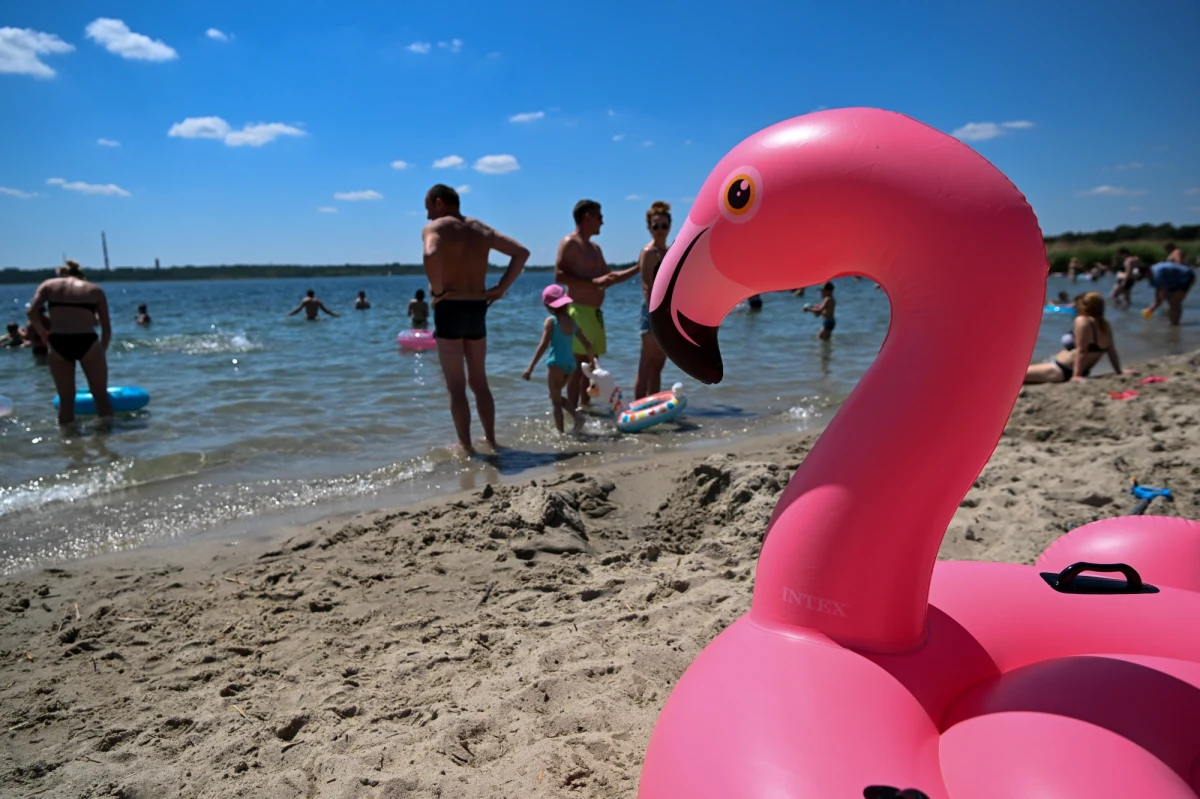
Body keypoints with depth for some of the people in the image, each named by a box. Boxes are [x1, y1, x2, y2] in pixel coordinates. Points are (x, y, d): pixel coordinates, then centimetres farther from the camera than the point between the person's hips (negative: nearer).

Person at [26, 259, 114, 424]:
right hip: (88, 343, -1)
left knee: (66, 399, 11)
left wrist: (42, 333, 13)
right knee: (101, 395, 10)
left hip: (58, 344, 1)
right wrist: (102, 350, 24)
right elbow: (107, 327, 13)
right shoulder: (95, 289, 15)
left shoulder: (49, 285, 15)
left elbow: (32, 312, -1)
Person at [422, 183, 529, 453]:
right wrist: (501, 288, 7)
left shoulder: (434, 228, -6)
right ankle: (491, 440, 24)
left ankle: (466, 446, 9)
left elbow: (431, 255, -29)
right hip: (478, 311, 6)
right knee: (479, 382, 18)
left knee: (456, 387, 4)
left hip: (450, 310, -6)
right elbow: (522, 252, 11)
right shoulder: (482, 229, 13)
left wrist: (438, 291, -16)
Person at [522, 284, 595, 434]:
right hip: (571, 365, 6)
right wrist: (592, 361, 30)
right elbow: (587, 345, 13)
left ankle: (560, 432, 4)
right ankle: (577, 415, 7)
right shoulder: (572, 322, 9)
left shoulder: (551, 321, -7)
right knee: (556, 396, 23)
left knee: (555, 401, 4)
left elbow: (544, 345, -16)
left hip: (556, 364, -6)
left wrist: (530, 367, -16)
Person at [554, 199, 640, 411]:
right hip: (579, 311, -9)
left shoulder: (594, 247, 21)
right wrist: (594, 282, -23)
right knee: (577, 365, -10)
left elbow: (610, 277, 26)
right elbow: (559, 276, -18)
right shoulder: (569, 243, -6)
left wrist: (638, 268, 22)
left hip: (595, 313, 9)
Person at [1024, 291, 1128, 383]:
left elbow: (1081, 351, -18)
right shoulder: (1105, 325, 11)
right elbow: (1112, 350, 15)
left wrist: (1076, 375, -18)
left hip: (1060, 371, -10)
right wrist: (1119, 372, 25)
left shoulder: (1082, 321, -14)